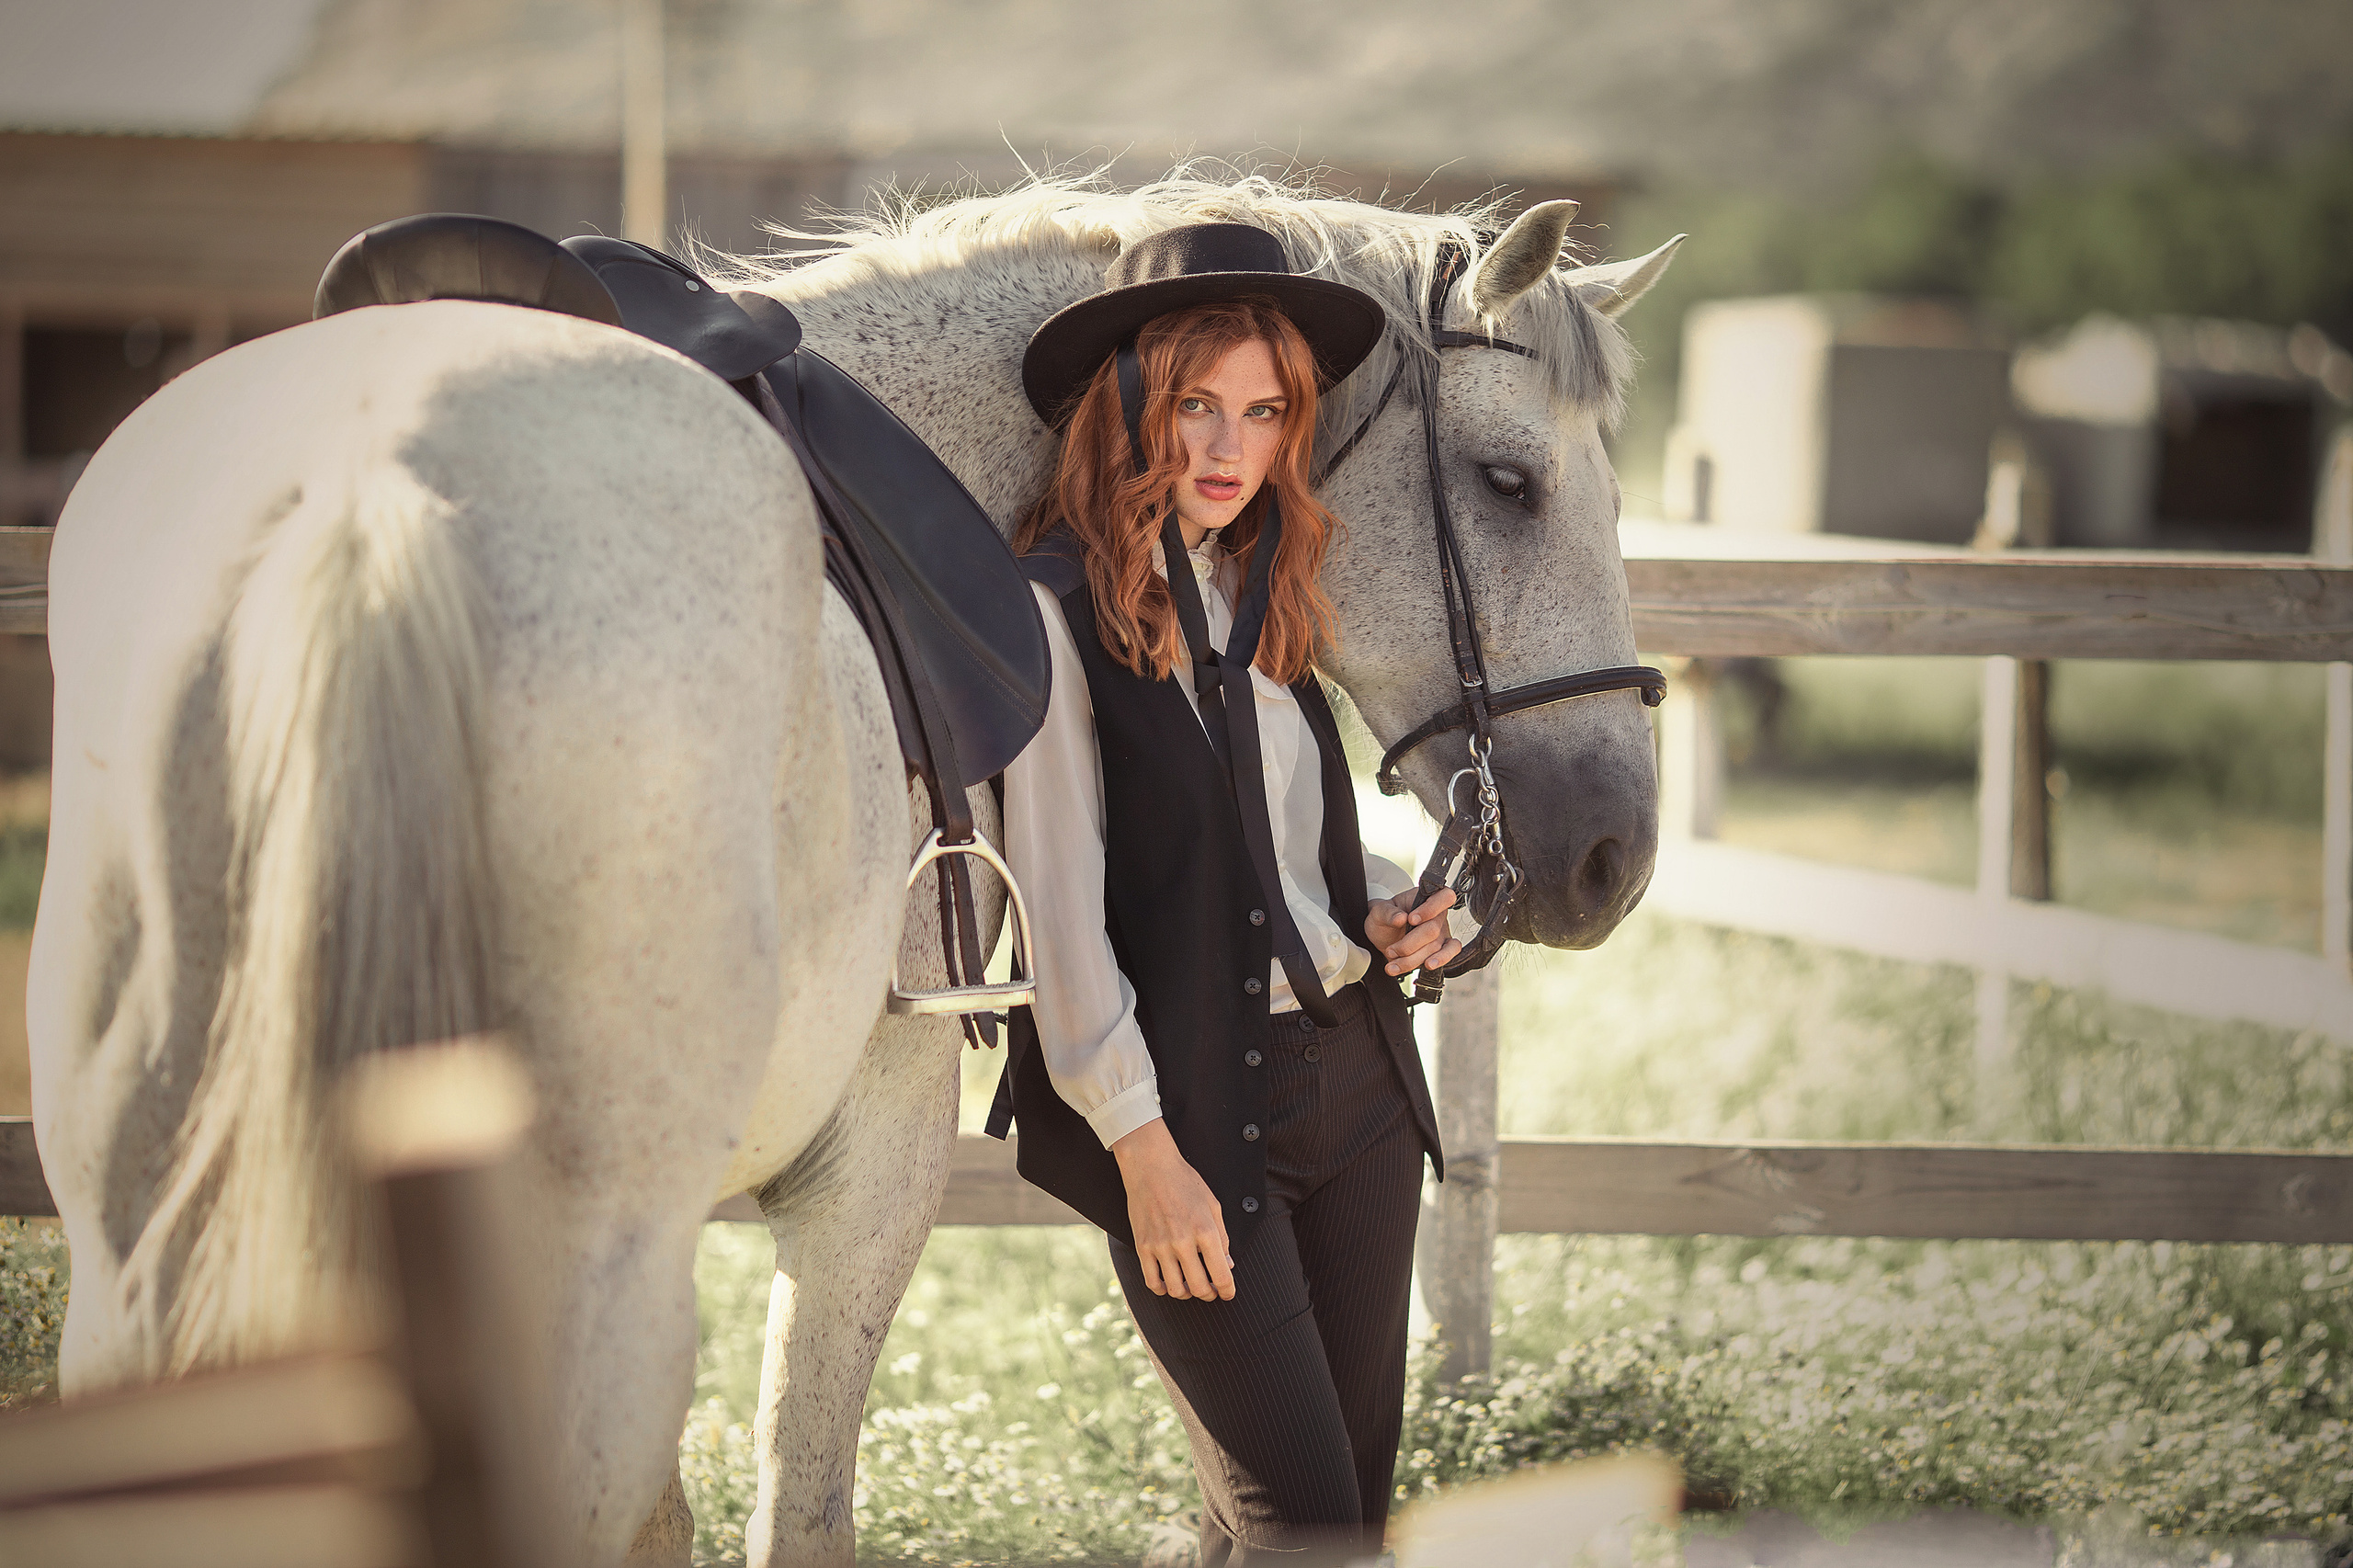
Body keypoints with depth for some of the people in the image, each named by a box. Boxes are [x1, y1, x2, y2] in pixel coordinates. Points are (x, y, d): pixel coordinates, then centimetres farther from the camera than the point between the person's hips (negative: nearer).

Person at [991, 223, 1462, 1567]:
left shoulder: (1267, 596, 12)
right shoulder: (1058, 607, -10)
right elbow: (1058, 902, -13)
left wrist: (1390, 906, 2)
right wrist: (1145, 1152, -17)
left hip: (1356, 1071, 7)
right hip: (1195, 1104, -7)